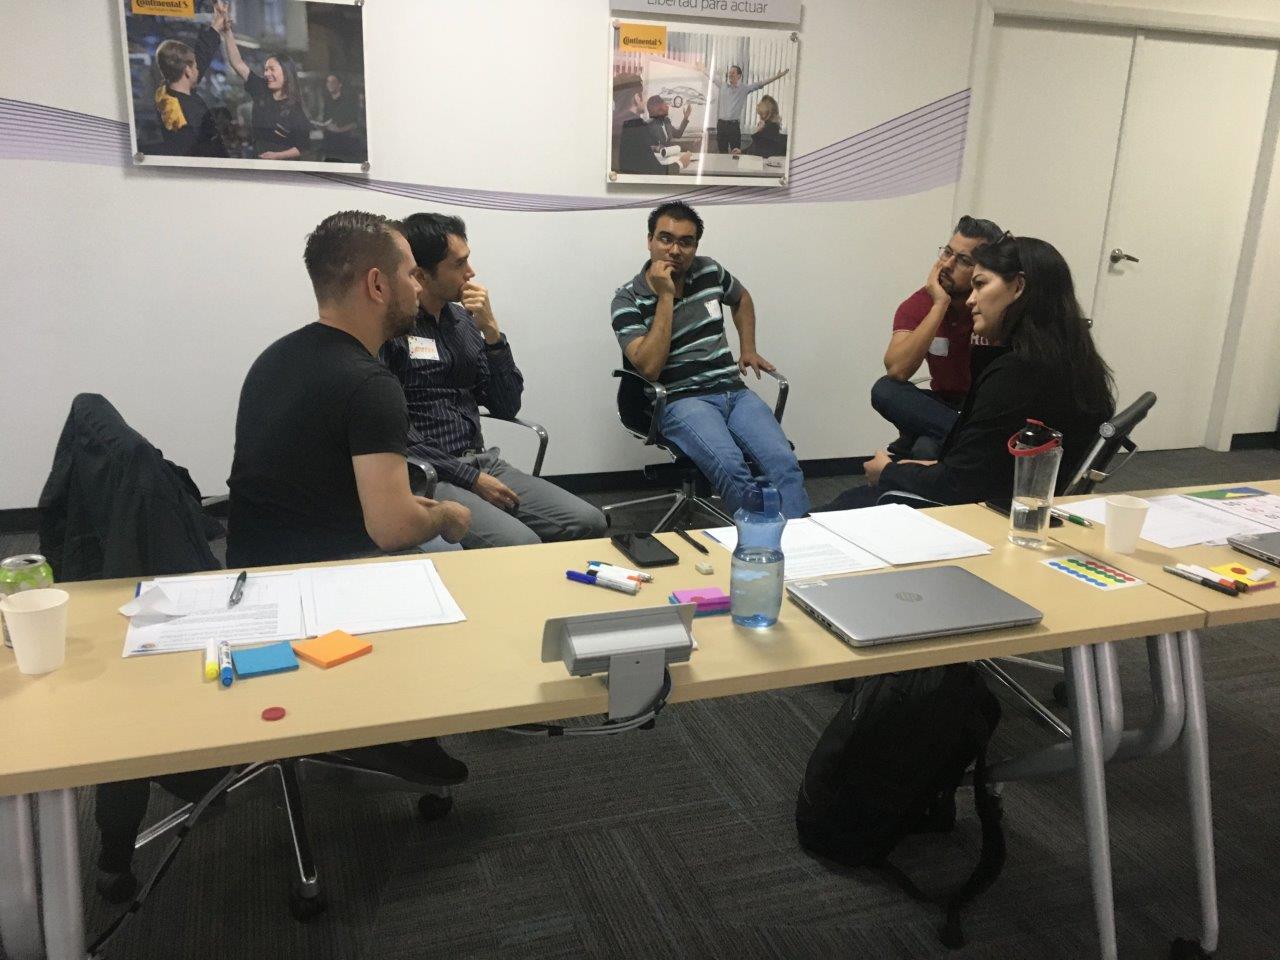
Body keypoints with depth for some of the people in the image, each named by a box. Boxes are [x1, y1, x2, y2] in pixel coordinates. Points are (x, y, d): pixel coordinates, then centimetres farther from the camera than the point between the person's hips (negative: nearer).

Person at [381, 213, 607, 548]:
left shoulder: (463, 319, 13)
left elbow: (507, 406, 9)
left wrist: (491, 331, -2)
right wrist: (470, 478, -14)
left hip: (483, 462, 7)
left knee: (589, 523, -9)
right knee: (521, 545, -29)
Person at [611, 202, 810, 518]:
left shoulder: (709, 271, 10)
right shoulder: (628, 299, -3)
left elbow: (742, 299, 34)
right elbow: (649, 368, -17)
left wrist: (748, 349, 23)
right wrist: (666, 297, -14)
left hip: (733, 391, 5)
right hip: (680, 400, -4)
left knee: (784, 462, -24)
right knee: (731, 466, -34)